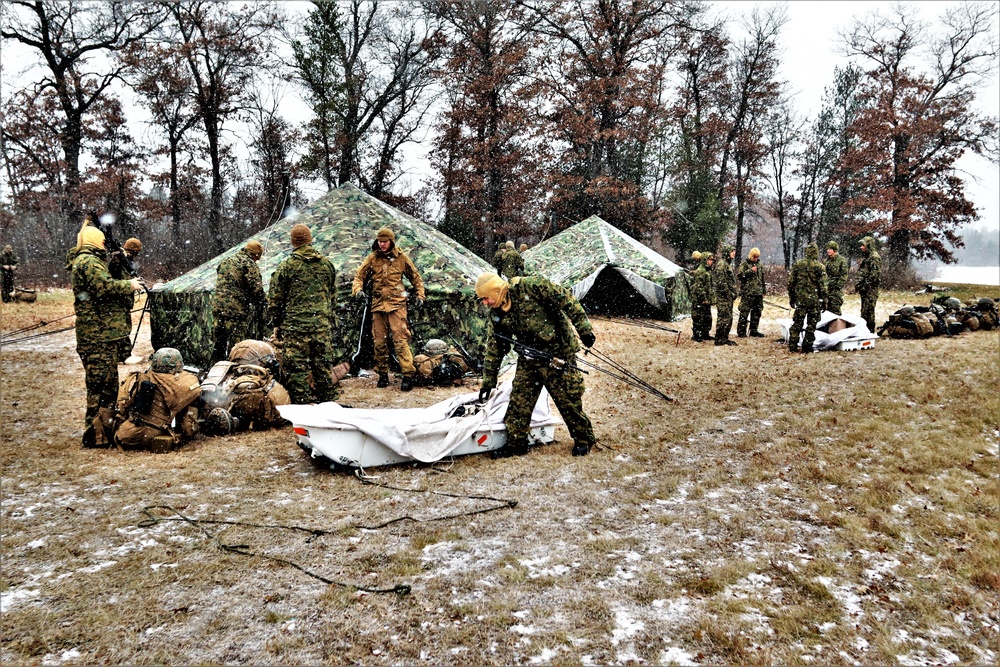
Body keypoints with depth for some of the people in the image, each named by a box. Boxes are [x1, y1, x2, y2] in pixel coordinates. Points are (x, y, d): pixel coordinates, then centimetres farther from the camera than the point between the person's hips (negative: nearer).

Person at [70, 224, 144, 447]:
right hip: (99, 335, -11)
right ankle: (96, 435, -3)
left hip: (100, 334, 11)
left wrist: (127, 285, 10)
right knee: (102, 384, -7)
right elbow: (105, 287, -24)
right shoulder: (89, 261, -12)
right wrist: (129, 286, -10)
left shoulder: (83, 261, 22)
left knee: (106, 383, 17)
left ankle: (104, 427, 26)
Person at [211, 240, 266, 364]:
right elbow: (256, 289, -12)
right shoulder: (249, 264, -7)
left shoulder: (225, 261, 18)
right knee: (236, 348, -4)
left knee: (219, 344, 16)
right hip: (237, 310, -8)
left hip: (218, 307, 8)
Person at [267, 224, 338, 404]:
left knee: (297, 365, 0)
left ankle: (302, 401, 1)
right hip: (323, 324, 4)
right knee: (324, 364, 10)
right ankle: (327, 398, 18)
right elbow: (333, 295, 16)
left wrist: (276, 324, 9)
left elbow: (275, 298, 0)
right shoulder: (327, 264, 8)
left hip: (295, 324, -4)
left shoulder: (285, 266, -4)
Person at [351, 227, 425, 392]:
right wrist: (358, 290, -11)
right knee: (379, 342, 6)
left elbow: (415, 277, 13)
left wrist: (420, 296, 6)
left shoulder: (401, 257, 4)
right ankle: (382, 374, 18)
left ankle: (408, 375, -11)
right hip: (378, 304, 3)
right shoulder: (372, 258, 7)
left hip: (396, 304, -3)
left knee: (400, 340, -11)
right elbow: (359, 276, 9)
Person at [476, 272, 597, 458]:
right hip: (528, 359, 6)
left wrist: (584, 328, -15)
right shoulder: (496, 315, 3)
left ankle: (584, 439, 20)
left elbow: (566, 300, -14)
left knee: (568, 399, 1)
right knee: (519, 401, 3)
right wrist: (488, 381, 13)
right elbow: (494, 348, 11)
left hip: (558, 355, -6)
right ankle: (515, 442, 16)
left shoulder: (531, 287, -17)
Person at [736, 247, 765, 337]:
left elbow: (762, 278, 23)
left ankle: (754, 330, 18)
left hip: (758, 293, 7)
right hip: (747, 293, -7)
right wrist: (750, 271, -17)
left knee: (757, 312, 9)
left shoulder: (759, 264, 17)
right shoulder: (745, 264, -1)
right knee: (744, 312, -7)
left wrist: (764, 291, 21)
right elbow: (739, 275, -13)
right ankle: (741, 331, -2)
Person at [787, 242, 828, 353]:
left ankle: (792, 346, 8)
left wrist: (791, 297, 13)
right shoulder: (820, 267, -7)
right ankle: (807, 347, 8)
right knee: (811, 324, 6)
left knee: (797, 323, 9)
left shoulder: (798, 264, 1)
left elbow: (791, 282, 4)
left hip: (800, 298, 2)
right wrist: (824, 301, 0)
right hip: (814, 299, -2)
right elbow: (822, 286, -7)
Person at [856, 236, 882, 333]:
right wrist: (858, 285, 14)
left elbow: (874, 274, -19)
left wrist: (865, 286, -19)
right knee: (864, 310, 13)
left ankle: (870, 330, -4)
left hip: (870, 288, -10)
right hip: (864, 288, 10)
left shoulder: (874, 257, -12)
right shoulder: (865, 257, 19)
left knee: (868, 310, -8)